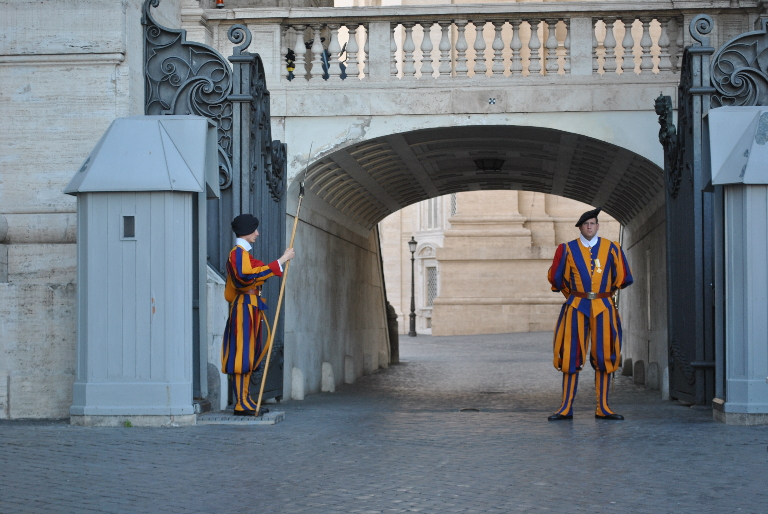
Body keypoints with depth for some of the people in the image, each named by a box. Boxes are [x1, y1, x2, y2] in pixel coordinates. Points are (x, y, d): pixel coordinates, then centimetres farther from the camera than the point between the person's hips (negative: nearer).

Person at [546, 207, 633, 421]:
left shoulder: (611, 248, 5)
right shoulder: (567, 249, 2)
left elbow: (624, 277, 12)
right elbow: (555, 277, 11)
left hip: (603, 308, 1)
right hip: (576, 308, -1)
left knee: (604, 356, 1)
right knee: (571, 356, -3)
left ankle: (603, 408, 6)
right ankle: (566, 407, 0)